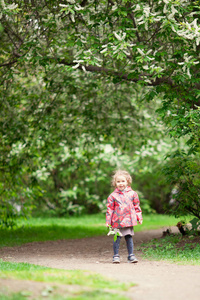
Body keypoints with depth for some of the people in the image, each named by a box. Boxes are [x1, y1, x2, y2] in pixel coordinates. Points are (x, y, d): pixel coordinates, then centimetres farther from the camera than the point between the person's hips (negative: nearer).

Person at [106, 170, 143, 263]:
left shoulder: (132, 194, 9)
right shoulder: (113, 195, 3)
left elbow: (137, 207, 15)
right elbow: (110, 209, 5)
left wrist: (139, 217, 11)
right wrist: (108, 221, 2)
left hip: (129, 220, 1)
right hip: (117, 221, -1)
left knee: (129, 237, 4)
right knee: (117, 238, -2)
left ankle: (131, 255, 13)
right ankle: (116, 256, 8)